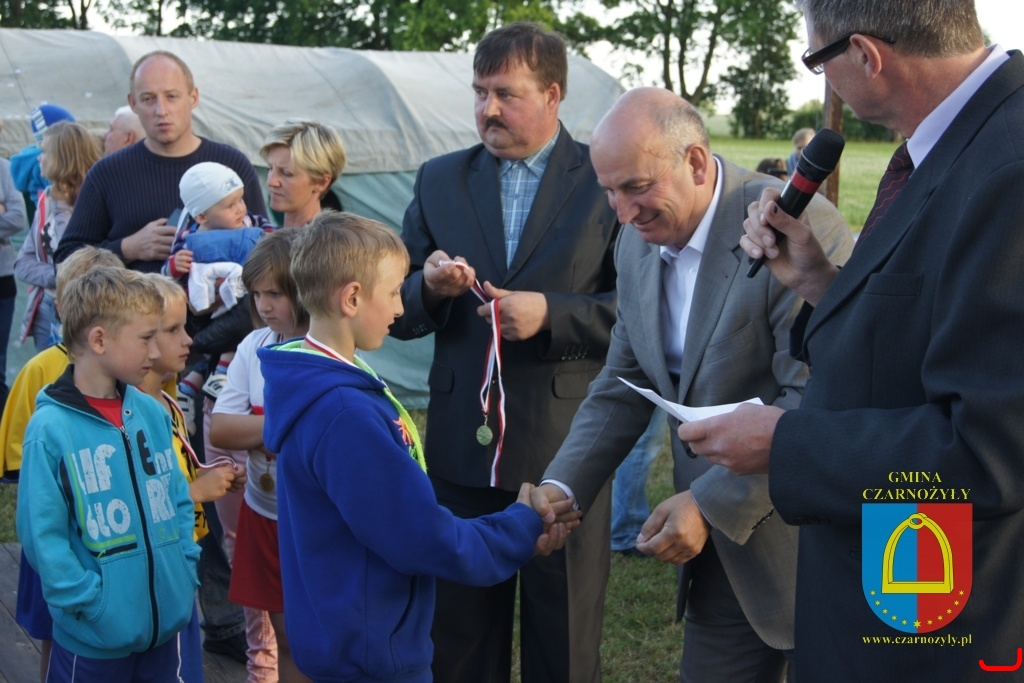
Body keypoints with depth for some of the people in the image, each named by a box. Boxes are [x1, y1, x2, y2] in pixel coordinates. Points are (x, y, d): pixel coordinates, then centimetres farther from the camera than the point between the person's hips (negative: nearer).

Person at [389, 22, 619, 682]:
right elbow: (399, 314, 9)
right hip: (462, 448, 3)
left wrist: (551, 313, -19)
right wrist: (428, 287, -12)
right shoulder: (440, 180, 8)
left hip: (565, 448, -3)